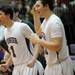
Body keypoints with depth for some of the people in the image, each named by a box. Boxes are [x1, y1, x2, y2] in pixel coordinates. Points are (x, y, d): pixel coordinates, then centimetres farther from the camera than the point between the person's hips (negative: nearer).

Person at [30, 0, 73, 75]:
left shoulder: (54, 21, -21)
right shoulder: (45, 20, 8)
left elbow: (57, 46, -27)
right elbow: (39, 32, 29)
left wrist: (38, 41, -19)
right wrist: (35, 16, 17)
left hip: (60, 65, -9)